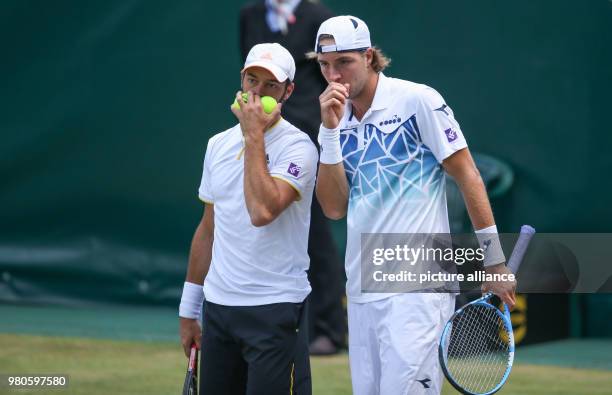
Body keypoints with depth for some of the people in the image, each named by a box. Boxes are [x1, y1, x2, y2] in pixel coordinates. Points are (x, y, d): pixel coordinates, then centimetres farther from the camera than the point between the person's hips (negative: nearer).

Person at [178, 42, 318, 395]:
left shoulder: (297, 147, -9)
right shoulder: (218, 145, 12)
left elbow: (263, 212, -26)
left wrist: (254, 135, -19)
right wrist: (188, 310, 17)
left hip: (274, 311, -6)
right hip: (218, 308, 6)